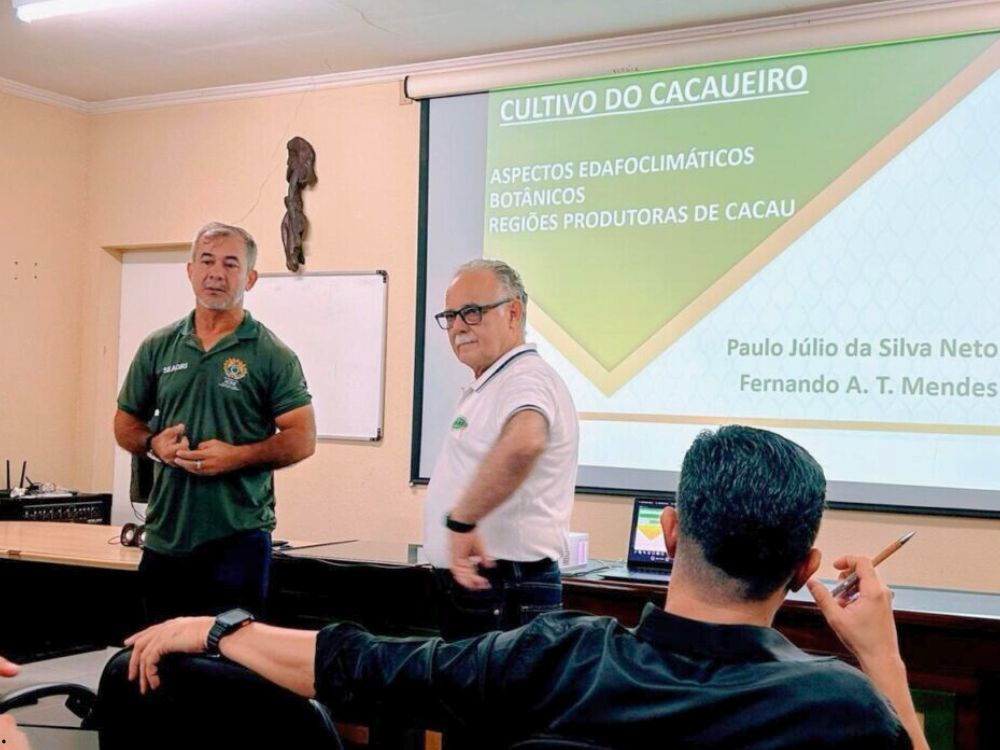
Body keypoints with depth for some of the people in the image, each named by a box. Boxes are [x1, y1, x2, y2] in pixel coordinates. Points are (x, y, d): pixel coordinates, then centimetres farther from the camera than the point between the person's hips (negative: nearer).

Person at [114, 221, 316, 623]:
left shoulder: (273, 355, -3)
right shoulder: (157, 347, 9)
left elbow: (303, 439, -6)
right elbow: (126, 424, 16)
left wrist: (236, 456, -18)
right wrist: (154, 443, -6)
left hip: (239, 535, -4)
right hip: (164, 536, 4)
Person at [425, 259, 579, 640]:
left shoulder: (526, 380, -18)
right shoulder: (483, 389, 16)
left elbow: (522, 444, -40)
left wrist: (461, 520, -34)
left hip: (503, 595, -10)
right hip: (470, 585, 10)